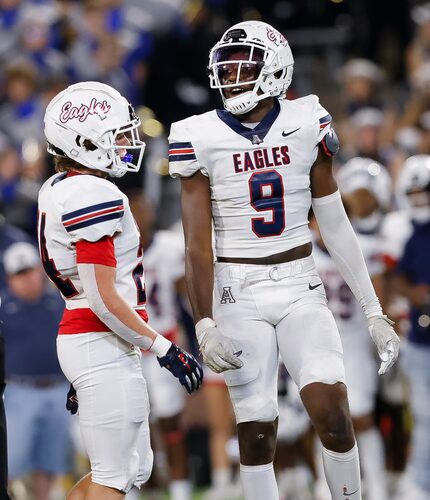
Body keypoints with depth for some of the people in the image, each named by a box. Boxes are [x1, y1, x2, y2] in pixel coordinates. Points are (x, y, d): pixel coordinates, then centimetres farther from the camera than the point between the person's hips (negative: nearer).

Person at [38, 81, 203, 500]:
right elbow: (103, 298, -20)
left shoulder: (58, 190, 13)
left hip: (77, 338, 10)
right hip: (103, 345, -10)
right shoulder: (95, 196, -17)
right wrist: (165, 350, -14)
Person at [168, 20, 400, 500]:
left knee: (331, 410, -16)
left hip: (301, 289, 1)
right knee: (256, 432, -2)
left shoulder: (305, 124, 1)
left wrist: (374, 313, 7)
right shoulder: (201, 138, -4)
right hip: (239, 294, -1)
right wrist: (205, 327, -14)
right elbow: (197, 246, -5)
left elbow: (336, 227, 7)